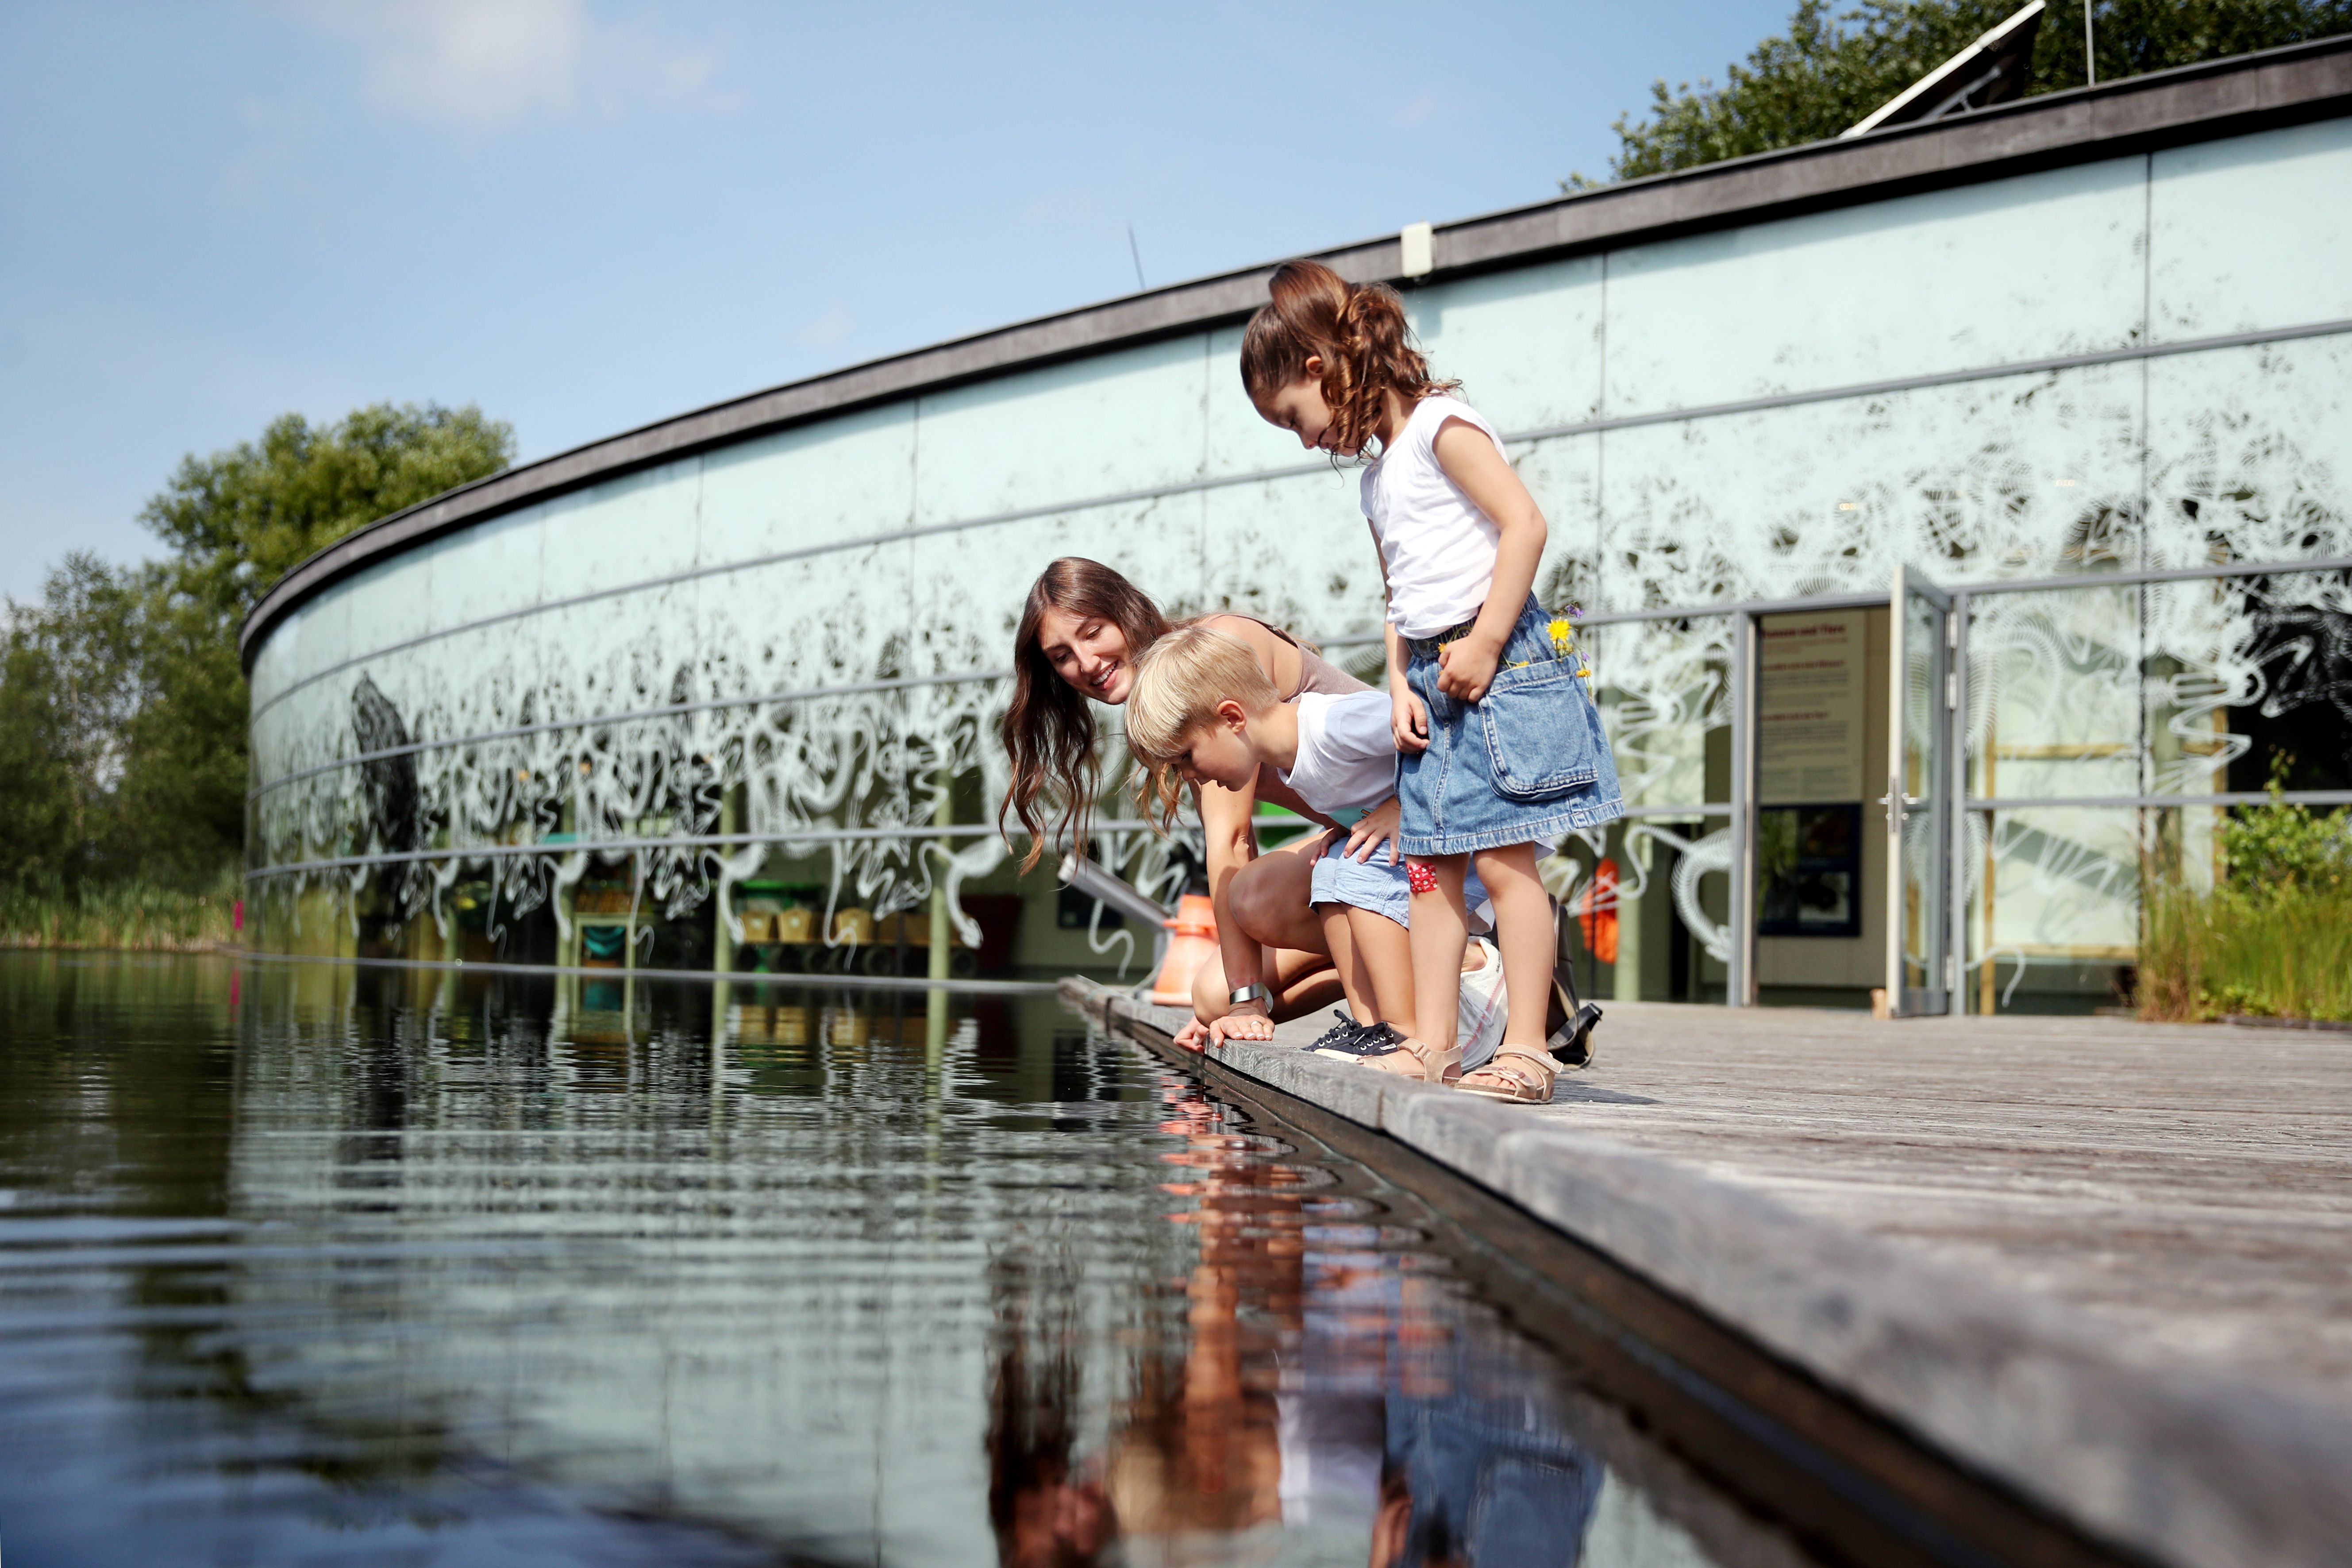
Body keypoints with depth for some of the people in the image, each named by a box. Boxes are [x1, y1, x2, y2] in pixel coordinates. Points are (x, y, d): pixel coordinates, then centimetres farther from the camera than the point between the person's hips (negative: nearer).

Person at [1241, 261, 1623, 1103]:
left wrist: (1485, 641, -18)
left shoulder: (1443, 425, -7)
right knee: (1431, 863, 6)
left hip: (1497, 661, -9)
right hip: (1433, 677, 9)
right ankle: (1431, 1043, 9)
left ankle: (1525, 1050, -9)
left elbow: (1524, 522, -16)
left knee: (1502, 859, -10)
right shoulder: (1379, 474, 20)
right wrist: (1399, 684, 5)